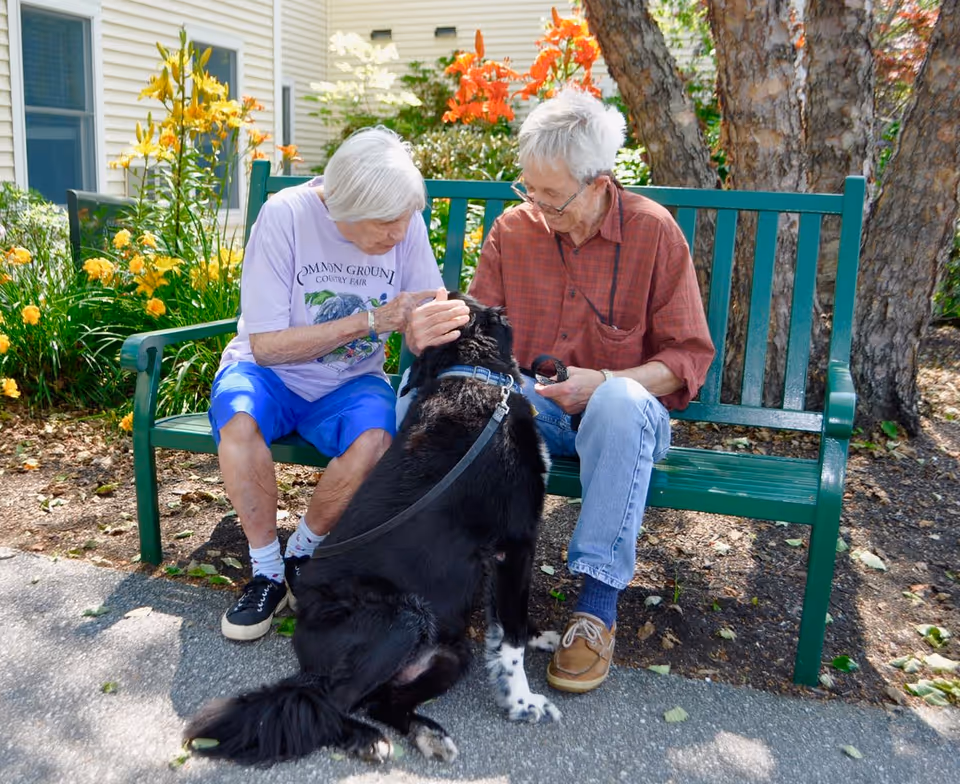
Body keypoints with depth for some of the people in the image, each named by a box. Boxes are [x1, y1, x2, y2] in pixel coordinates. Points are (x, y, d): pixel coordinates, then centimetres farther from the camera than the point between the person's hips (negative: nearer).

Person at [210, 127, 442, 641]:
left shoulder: (405, 225, -10)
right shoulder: (285, 215, -19)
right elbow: (265, 345, -20)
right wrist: (369, 320, -27)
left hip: (349, 383, 2)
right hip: (269, 372, -1)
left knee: (376, 439, -31)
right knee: (239, 422, -35)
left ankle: (303, 552, -3)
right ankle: (267, 572, -11)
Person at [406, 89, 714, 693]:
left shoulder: (653, 230, -4)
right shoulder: (512, 229, 4)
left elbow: (690, 356, -4)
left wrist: (607, 384, -21)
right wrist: (429, 336, -21)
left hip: (619, 415, -2)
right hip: (530, 410, 3)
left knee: (623, 401, -39)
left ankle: (598, 604, -29)